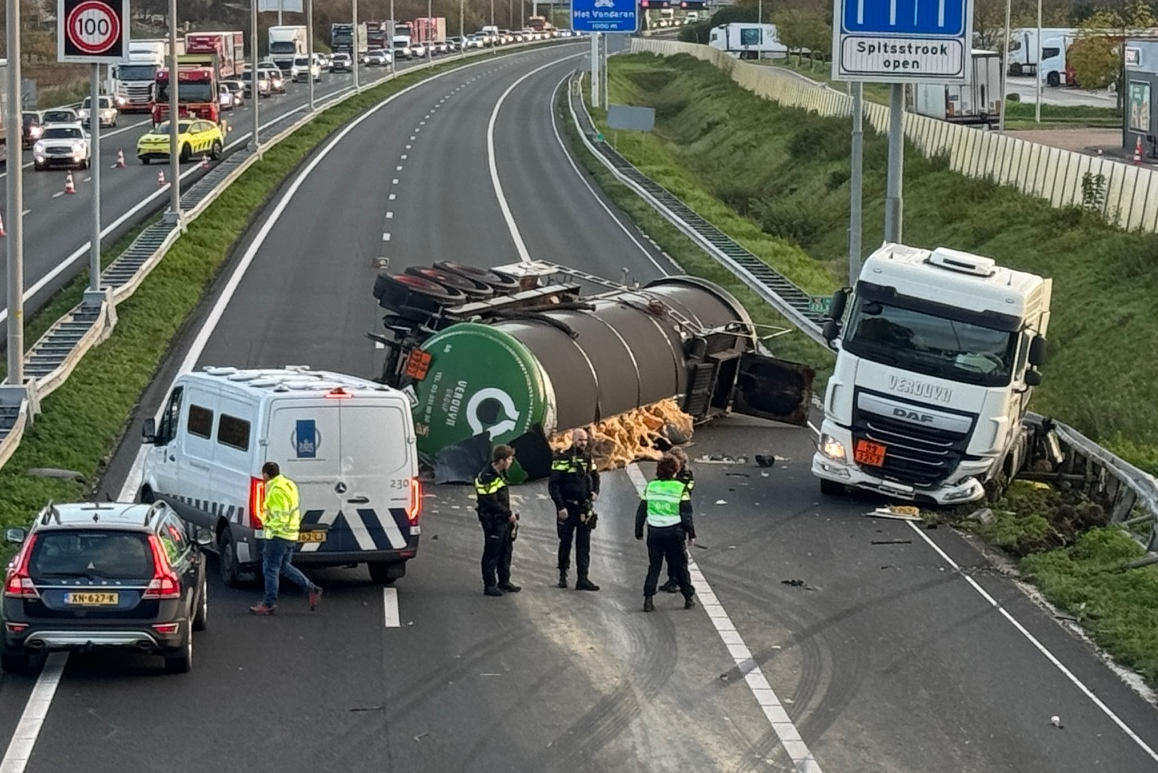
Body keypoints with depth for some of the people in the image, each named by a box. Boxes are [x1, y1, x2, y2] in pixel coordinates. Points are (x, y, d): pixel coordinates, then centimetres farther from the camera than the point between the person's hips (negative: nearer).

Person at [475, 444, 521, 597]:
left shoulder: (500, 474, 12)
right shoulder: (487, 477, -20)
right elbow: (491, 502, -22)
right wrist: (509, 514, -15)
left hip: (503, 520, 10)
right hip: (492, 520, -10)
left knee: (506, 551, 16)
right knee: (492, 553, -2)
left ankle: (504, 582, 27)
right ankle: (489, 585, 4)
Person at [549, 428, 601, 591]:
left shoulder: (588, 458, 8)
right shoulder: (562, 459, -10)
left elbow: (595, 477, 22)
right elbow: (553, 485, -12)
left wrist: (595, 492, 1)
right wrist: (560, 507, -17)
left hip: (584, 507, 4)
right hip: (568, 508, -4)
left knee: (584, 544, 1)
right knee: (565, 542, 7)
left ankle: (583, 579, 0)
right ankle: (562, 575, 21)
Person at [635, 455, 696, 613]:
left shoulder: (650, 487, 2)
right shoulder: (680, 488, -8)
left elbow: (641, 512, 6)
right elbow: (686, 515, -8)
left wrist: (638, 532, 15)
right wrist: (691, 534, 1)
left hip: (654, 532, 2)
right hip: (674, 533, -2)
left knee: (654, 566, 8)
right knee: (680, 565, 11)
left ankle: (648, 599, -3)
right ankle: (688, 598, 19)